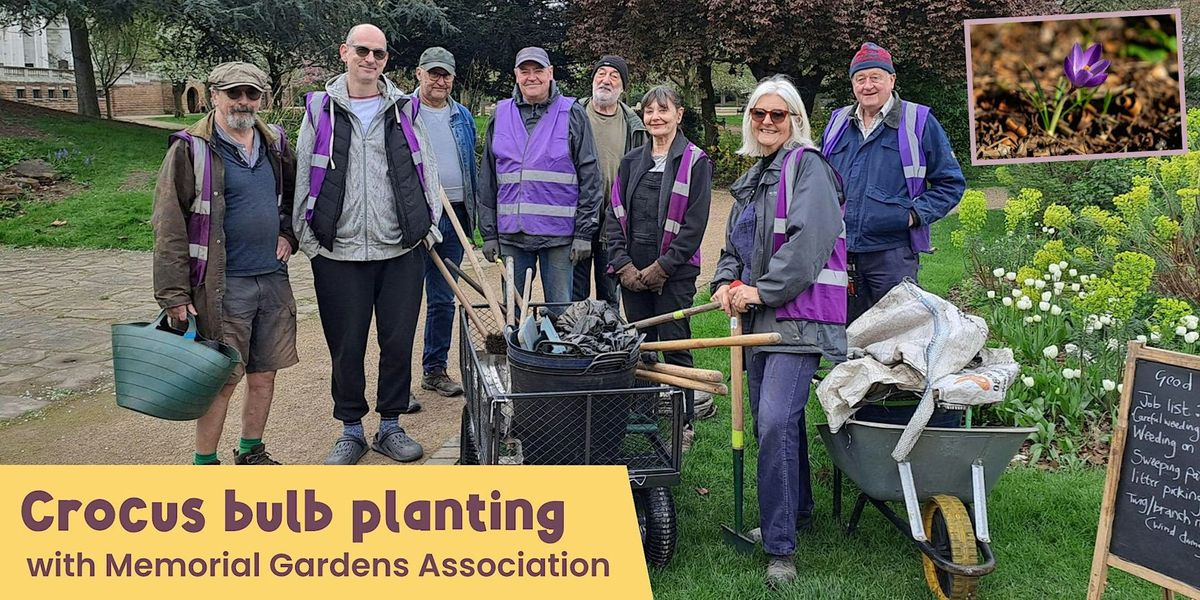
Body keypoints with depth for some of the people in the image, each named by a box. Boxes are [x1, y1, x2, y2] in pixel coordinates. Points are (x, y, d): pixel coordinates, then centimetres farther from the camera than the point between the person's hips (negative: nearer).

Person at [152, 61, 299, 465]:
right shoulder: (190, 149, -8)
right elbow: (169, 227, -11)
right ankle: (204, 465, 14)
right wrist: (174, 295, -15)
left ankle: (251, 453, 29)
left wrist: (288, 234, 9)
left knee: (265, 373, 12)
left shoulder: (275, 144, 10)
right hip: (223, 285, -6)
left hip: (273, 279, 6)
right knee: (223, 379, -2)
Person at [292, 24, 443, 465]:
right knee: (346, 347, 5)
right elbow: (303, 178, 6)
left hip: (401, 251, 1)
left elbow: (427, 173, 13)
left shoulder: (405, 110, 10)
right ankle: (351, 430, 20)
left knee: (398, 342, 6)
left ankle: (390, 426, 20)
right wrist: (307, 237, 1)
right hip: (338, 253, -1)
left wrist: (428, 226, 5)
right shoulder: (320, 110, 7)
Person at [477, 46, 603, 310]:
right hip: (511, 234, 3)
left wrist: (584, 233, -7)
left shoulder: (573, 114, 1)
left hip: (559, 235, -3)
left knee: (560, 313, 3)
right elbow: (487, 179, 12)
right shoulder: (500, 115, 10)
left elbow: (590, 176, -1)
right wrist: (488, 233, 7)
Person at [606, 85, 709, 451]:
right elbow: (614, 215, 9)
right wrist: (623, 264, -3)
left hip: (674, 273, -5)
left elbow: (695, 223, -9)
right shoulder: (632, 161, 12)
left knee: (675, 346, -2)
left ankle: (684, 425, 9)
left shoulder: (695, 161, -3)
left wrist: (662, 267, -13)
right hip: (633, 273, 5)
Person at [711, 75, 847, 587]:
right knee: (769, 422, 15)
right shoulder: (752, 180, 20)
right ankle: (796, 512, 34)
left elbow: (809, 239, -18)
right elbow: (734, 245, 24)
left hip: (799, 315, -9)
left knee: (776, 423, -17)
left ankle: (780, 549, -11)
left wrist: (763, 291, -15)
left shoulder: (807, 166, -6)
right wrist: (727, 283, 4)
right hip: (759, 316, 9)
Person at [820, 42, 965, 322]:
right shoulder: (838, 123, 14)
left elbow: (951, 183, 4)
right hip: (839, 254, 4)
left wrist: (915, 214, -9)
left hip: (893, 255, -4)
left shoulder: (919, 122, 2)